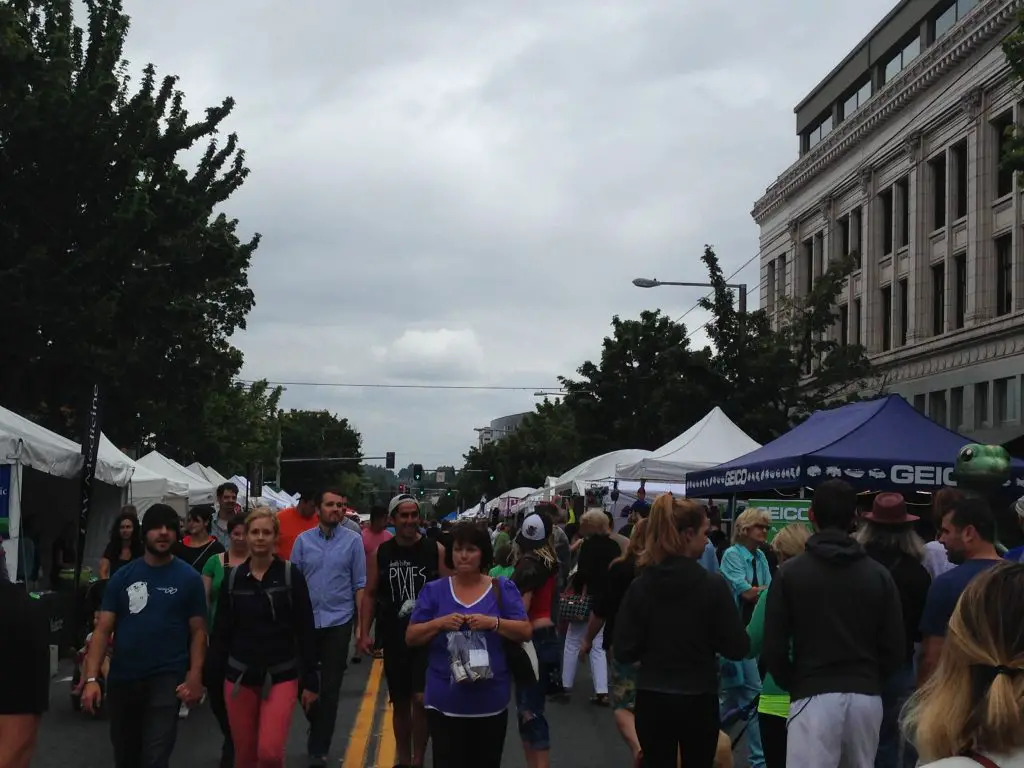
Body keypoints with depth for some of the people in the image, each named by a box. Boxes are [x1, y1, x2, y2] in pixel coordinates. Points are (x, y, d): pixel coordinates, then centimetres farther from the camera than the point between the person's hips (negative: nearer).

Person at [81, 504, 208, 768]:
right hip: (122, 677, 3)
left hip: (166, 677, -3)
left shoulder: (189, 578, -2)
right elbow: (103, 629, 0)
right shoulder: (123, 576, 2)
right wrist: (91, 678, -10)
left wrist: (195, 677, -12)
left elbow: (198, 631, -1)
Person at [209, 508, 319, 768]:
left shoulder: (291, 575, -5)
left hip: (281, 676, -2)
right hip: (239, 676, 2)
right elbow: (221, 631, 7)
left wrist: (310, 680, -6)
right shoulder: (233, 578, 2)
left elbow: (306, 631, -4)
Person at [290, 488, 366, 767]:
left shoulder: (353, 540, -2)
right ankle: (317, 726, 38)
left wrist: (360, 626, -2)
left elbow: (359, 585, 0)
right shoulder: (303, 540, 2)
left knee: (330, 688, 5)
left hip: (338, 622, -1)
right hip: (306, 621, 1)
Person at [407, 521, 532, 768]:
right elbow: (411, 637, 3)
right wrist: (439, 624, -15)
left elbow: (525, 631, -1)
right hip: (445, 702, 0)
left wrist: (493, 623, -18)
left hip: (491, 701, 1)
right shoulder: (434, 591, 4)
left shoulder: (502, 589, 3)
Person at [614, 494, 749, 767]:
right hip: (699, 700, -2)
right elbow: (737, 648, -10)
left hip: (651, 699, 2)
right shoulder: (712, 585, -13)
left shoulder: (640, 585, -6)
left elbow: (623, 652, -5)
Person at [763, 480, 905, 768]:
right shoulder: (878, 574, 5)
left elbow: (774, 649, -4)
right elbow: (895, 649, 5)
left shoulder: (790, 573, -3)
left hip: (814, 697, -4)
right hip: (866, 697, 4)